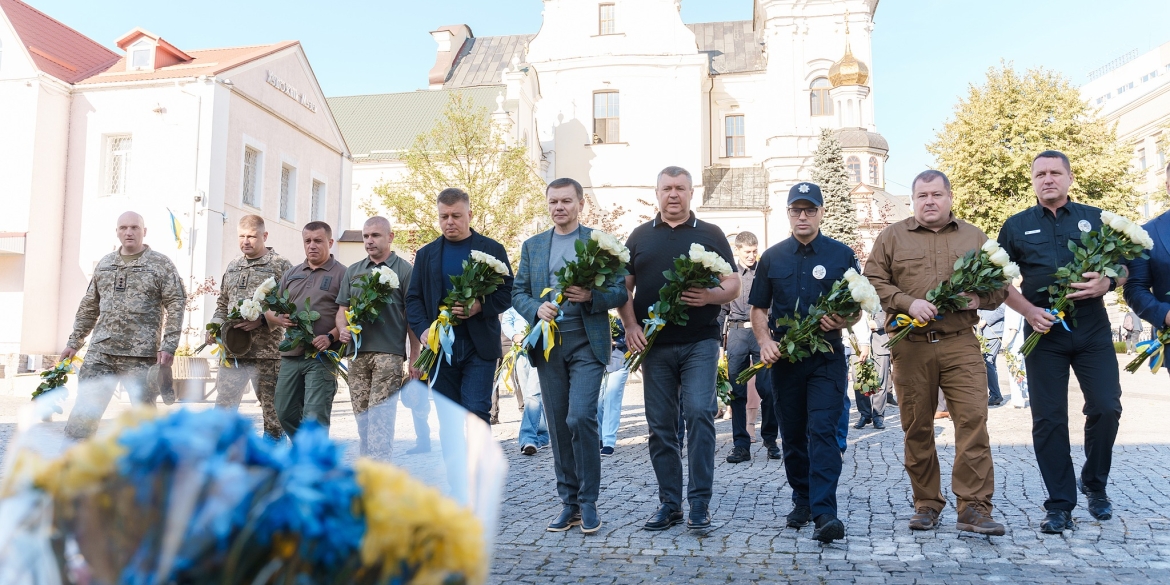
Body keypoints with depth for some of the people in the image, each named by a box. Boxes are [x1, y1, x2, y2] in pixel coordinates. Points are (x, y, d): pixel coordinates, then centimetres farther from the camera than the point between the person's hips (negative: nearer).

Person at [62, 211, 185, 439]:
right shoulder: (104, 263, 15)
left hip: (141, 354, -4)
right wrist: (74, 342, 16)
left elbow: (176, 307, -6)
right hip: (100, 351, 4)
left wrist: (169, 346, -14)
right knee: (83, 412, 2)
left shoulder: (161, 265, 0)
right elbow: (89, 307, 20)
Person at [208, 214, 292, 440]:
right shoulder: (233, 267, 15)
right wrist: (215, 327, 6)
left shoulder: (280, 266, -3)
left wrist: (261, 321, -20)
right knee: (223, 407, 7)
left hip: (266, 352, -5)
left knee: (272, 409, 3)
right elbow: (222, 304, 23)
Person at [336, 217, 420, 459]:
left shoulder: (404, 270, 1)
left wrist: (414, 357, -3)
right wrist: (343, 330, -4)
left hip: (389, 354, -5)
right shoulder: (353, 271, 15)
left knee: (380, 417, -9)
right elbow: (342, 310, 19)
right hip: (357, 353, 5)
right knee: (362, 417, 9)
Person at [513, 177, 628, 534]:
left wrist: (591, 296, -18)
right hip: (548, 344, 4)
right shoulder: (532, 246, 15)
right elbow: (518, 292, 11)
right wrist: (536, 309, -9)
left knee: (580, 417, -15)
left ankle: (588, 502, 0)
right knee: (558, 425, 6)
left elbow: (620, 291, 1)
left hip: (587, 343, -3)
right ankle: (569, 503, 17)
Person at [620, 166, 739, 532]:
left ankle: (700, 502, -2)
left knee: (699, 413, -13)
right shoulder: (640, 236, 13)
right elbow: (624, 286, 13)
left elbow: (733, 284, 5)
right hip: (654, 346, 2)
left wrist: (710, 296, -17)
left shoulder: (710, 234, 8)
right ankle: (669, 503, 16)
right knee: (661, 425, 5)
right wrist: (630, 325, -3)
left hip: (699, 342, -2)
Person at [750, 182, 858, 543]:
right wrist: (765, 341, -5)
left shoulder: (842, 255, 5)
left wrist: (842, 322, -16)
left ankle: (824, 512, -14)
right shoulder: (772, 258, 10)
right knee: (792, 435, 9)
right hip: (784, 358, 3)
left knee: (823, 431, -12)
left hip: (827, 357, -2)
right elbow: (758, 309, 12)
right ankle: (801, 500, 25)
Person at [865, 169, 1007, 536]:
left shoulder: (975, 238, 15)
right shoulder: (892, 237, 11)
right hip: (910, 346, 0)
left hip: (961, 344, 1)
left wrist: (979, 299, -6)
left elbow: (999, 287, 17)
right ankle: (926, 504, 16)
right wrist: (907, 302, -11)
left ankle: (974, 508, -4)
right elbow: (873, 281, 4)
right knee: (917, 427, 4)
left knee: (973, 419, -9)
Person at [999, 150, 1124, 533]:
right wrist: (1029, 311, -8)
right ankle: (1060, 506, 9)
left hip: (1092, 330, 0)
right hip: (1044, 332, 0)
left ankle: (1095, 485, 23)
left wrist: (1107, 283, -12)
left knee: (1106, 408, -3)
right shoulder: (1017, 226, 8)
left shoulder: (1095, 219, 9)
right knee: (1048, 419, 0)